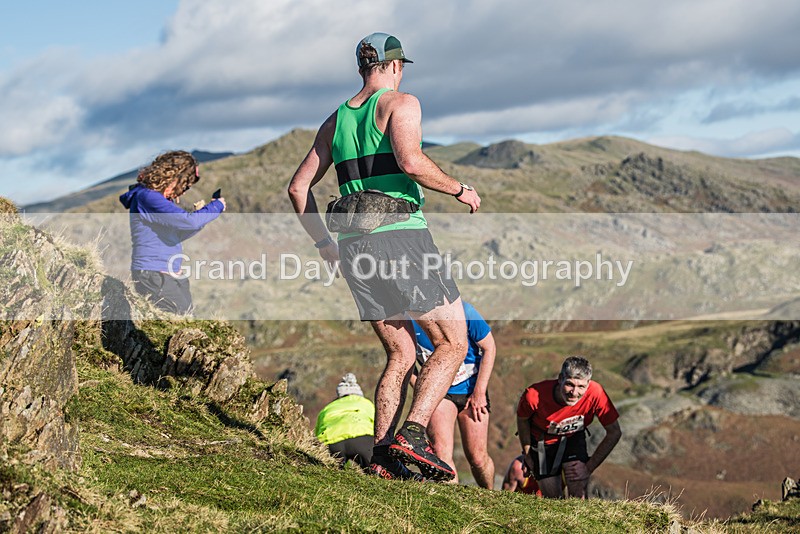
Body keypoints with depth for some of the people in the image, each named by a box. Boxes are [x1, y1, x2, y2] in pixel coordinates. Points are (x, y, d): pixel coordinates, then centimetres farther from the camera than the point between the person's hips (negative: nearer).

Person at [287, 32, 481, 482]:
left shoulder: (337, 119, 19)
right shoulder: (401, 103, 0)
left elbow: (299, 187, 18)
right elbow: (411, 161, -19)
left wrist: (324, 243, 25)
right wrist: (460, 189, -5)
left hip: (356, 244, 7)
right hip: (401, 235, -7)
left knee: (402, 356, 14)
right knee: (454, 344, 2)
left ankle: (382, 457, 3)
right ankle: (412, 435, -14)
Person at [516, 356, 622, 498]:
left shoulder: (595, 393, -33)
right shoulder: (535, 395, -35)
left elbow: (614, 433, -18)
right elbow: (522, 420, -9)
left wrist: (589, 467, -16)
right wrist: (527, 454, -3)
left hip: (573, 439, 1)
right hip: (541, 442, -1)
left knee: (579, 496, -15)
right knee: (553, 499, 0)